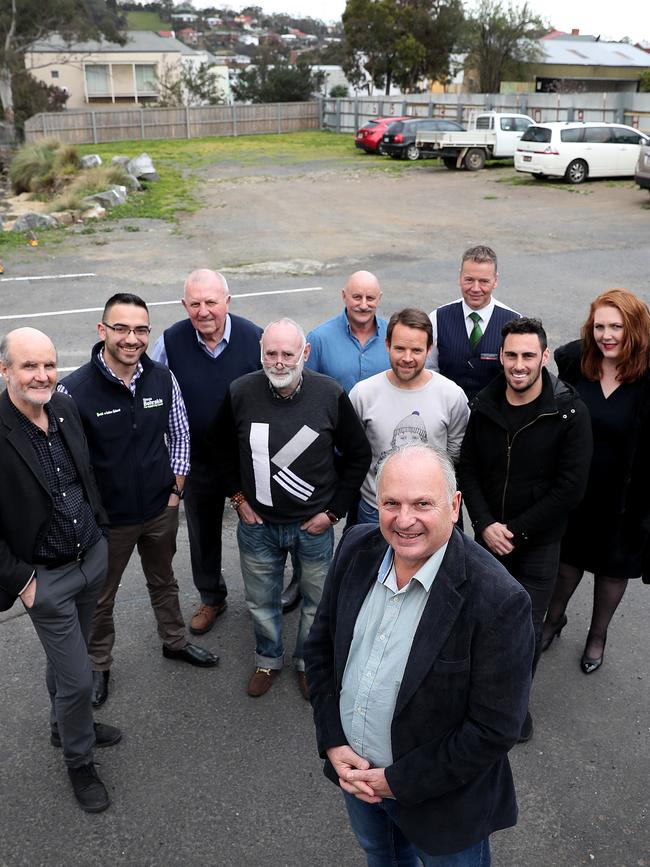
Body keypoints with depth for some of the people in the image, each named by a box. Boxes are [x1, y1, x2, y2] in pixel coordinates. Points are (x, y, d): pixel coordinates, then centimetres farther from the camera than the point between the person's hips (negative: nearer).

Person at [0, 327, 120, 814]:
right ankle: (79, 760, 33)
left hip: (93, 557, 6)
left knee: (65, 659, 26)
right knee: (77, 678, 6)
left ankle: (66, 725, 52)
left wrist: (98, 528, 12)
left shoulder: (65, 407, -5)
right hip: (45, 577, -5)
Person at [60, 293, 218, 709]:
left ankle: (175, 641, 50)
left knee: (164, 580, 26)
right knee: (101, 597, 18)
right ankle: (99, 664, 43)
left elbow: (179, 435, 4)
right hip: (108, 517, -3)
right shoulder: (74, 390, -23)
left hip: (162, 509, 4)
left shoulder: (163, 378, -10)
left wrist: (175, 489, 2)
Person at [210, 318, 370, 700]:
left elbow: (359, 454, -3)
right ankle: (268, 660, 46)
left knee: (317, 601, 17)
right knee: (262, 601, 19)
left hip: (314, 525, -1)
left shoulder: (331, 395, -15)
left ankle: (309, 663, 43)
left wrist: (333, 510, -5)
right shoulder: (241, 392, -12)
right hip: (257, 524, 1)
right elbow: (222, 448, 7)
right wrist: (238, 497, 2)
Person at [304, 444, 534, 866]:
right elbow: (321, 645, -1)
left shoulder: (498, 600, -31)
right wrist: (333, 743, -8)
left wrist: (400, 781, -17)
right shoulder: (357, 548, -13)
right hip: (354, 769, 5)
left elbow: (495, 728, -24)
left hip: (441, 800, -5)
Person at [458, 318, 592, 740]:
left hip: (538, 543, -3)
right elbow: (468, 468, 1)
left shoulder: (570, 413, -14)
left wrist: (516, 530, -14)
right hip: (488, 535, 3)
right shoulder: (484, 406, -4)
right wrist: (486, 525, -12)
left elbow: (571, 487, -15)